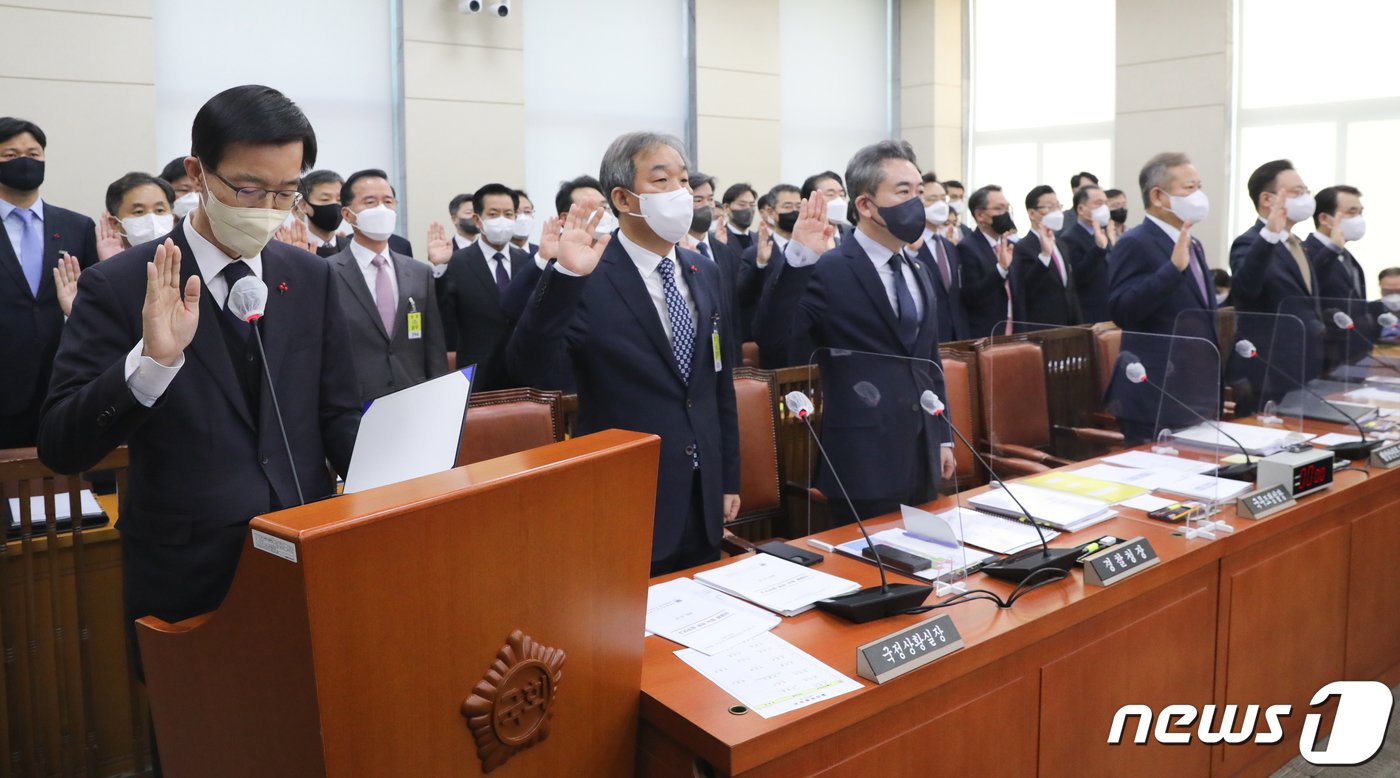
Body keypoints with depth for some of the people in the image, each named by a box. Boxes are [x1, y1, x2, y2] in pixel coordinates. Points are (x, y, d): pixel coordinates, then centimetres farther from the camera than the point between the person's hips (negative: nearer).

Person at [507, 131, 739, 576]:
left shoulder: (705, 274, 7)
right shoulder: (588, 279, -13)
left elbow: (721, 384, 12)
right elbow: (528, 366, -24)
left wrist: (729, 480, 12)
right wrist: (565, 275, -36)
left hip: (704, 501, 6)